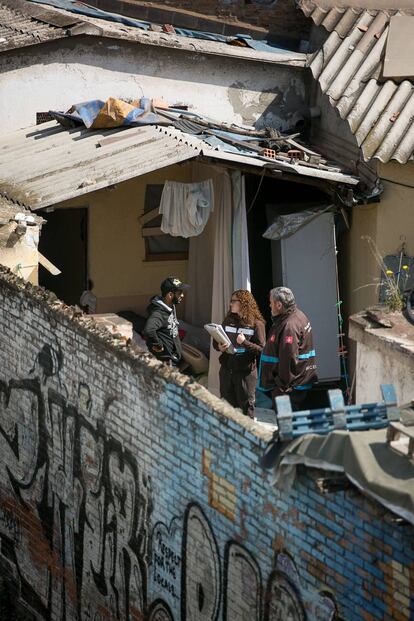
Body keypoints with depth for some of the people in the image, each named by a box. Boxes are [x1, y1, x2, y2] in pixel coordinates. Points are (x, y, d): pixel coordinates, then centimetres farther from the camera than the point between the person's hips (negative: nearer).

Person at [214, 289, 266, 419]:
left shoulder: (256, 324, -7)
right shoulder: (228, 320, 9)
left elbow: (261, 349, -10)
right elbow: (216, 341, 16)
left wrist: (245, 342, -23)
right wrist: (219, 347, -6)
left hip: (246, 371, -5)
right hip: (227, 369, 5)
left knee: (246, 406, 0)